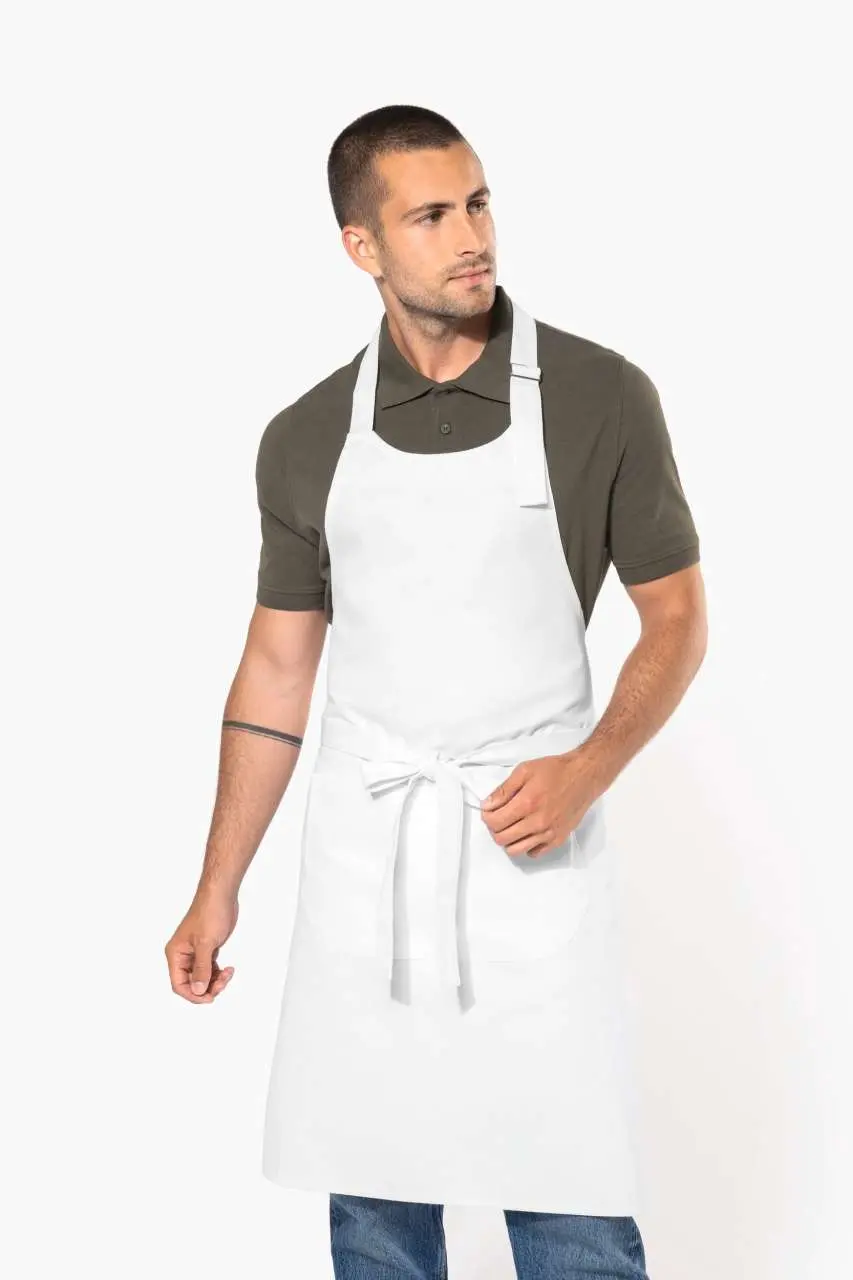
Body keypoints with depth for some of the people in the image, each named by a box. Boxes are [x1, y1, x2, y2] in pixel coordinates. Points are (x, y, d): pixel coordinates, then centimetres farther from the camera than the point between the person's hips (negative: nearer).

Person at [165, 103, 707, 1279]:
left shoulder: (602, 398, -6)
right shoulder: (307, 440, 2)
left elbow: (678, 619, 0)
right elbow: (276, 668, 9)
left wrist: (587, 771, -16)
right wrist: (217, 892, 7)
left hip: (532, 847, -2)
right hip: (362, 850, 3)